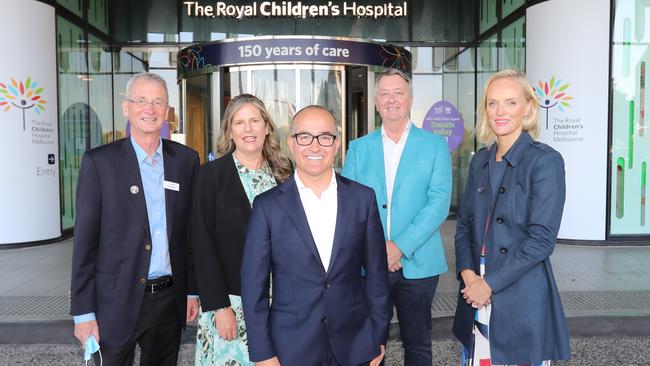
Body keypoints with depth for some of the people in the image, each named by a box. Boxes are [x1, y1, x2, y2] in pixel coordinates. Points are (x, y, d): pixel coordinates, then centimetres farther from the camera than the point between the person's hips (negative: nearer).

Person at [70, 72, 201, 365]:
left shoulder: (186, 159, 2)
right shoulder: (99, 161, -6)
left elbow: (191, 230, 6)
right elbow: (85, 241, -6)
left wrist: (192, 290, 6)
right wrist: (83, 312, -6)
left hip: (170, 299, 3)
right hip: (117, 302, -2)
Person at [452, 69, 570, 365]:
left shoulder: (546, 160, -9)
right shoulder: (480, 160, 8)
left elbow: (542, 239, -15)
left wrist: (490, 283, -14)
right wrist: (467, 273, -6)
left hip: (522, 297, -5)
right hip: (476, 294, 5)